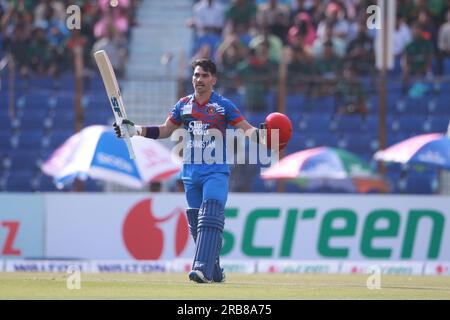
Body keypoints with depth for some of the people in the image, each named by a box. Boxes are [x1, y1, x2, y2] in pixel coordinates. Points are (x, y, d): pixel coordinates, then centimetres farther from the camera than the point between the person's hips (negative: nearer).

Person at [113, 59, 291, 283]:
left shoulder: (224, 105, -2)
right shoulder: (183, 105, 9)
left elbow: (246, 129, -6)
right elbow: (165, 130, 17)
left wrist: (258, 133, -28)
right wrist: (135, 130, 7)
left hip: (216, 171, -5)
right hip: (190, 172, 5)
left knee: (210, 218, -20)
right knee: (196, 223, 8)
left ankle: (204, 269, -30)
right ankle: (215, 272, 20)